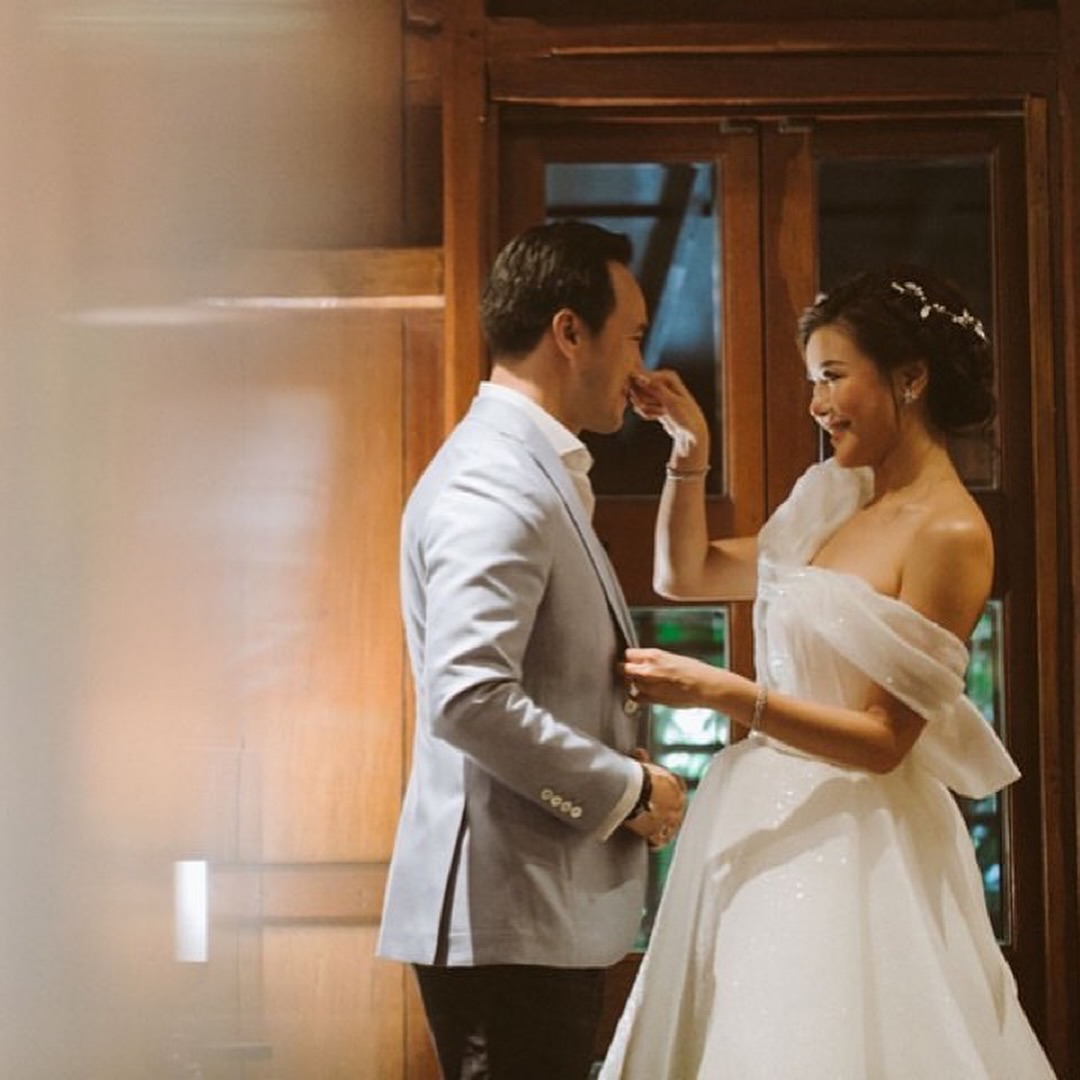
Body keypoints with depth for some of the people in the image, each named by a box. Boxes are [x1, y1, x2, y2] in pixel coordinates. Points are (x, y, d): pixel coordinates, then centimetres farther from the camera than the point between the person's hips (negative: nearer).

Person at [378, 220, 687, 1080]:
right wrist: (625, 790, -16)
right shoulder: (495, 483, -16)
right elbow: (468, 698, -26)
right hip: (508, 916, -10)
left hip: (545, 912, 10)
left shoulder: (533, 471, 17)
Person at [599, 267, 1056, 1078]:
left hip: (852, 850, -8)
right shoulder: (834, 506, 11)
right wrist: (690, 450, 7)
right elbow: (685, 576, 21)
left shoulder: (949, 534, -14)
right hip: (765, 830, 8)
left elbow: (884, 740, -17)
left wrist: (722, 693, -25)